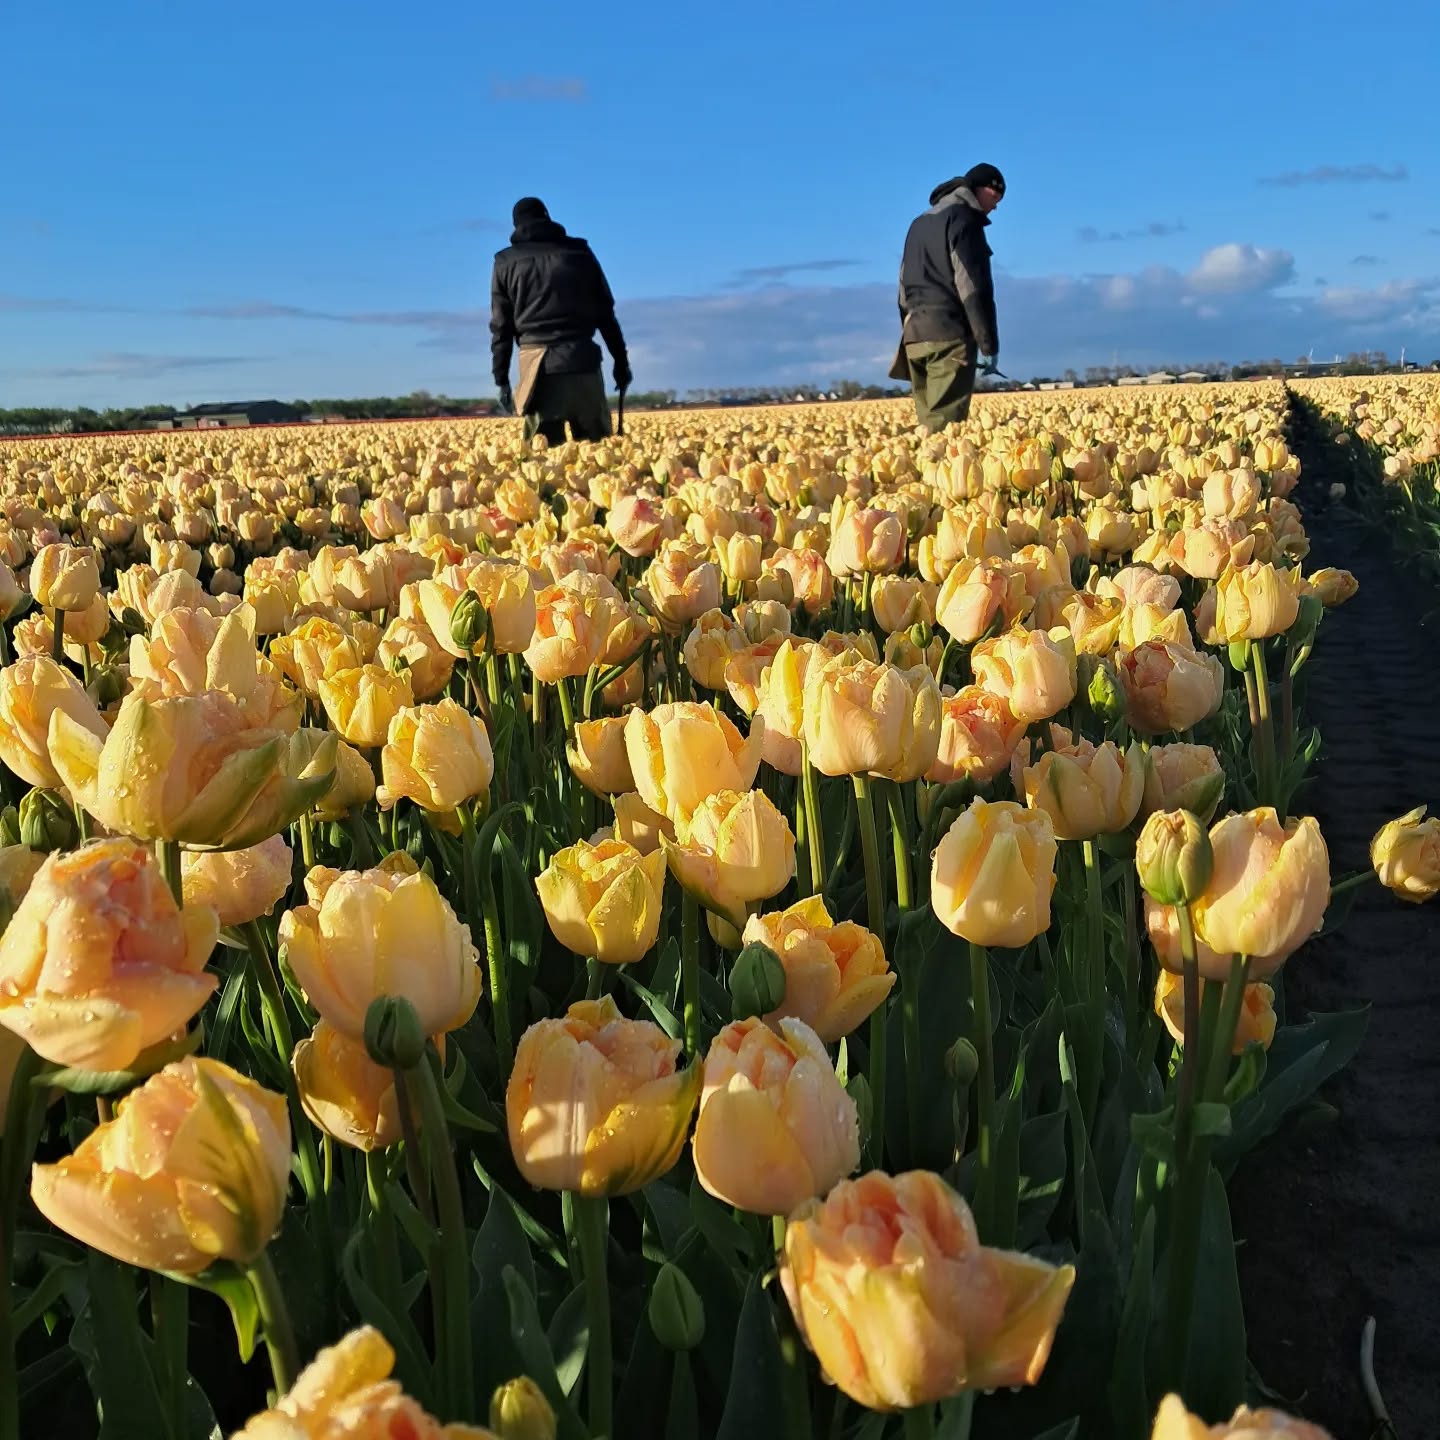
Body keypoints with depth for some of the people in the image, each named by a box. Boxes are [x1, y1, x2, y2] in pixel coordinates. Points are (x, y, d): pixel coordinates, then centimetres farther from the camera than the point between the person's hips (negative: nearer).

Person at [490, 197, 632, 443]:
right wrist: (621, 361, 16)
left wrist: (501, 380, 9)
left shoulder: (507, 262, 10)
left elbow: (501, 327, 7)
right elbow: (605, 313, 12)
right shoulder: (579, 252, 12)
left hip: (537, 365, -1)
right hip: (581, 360, 1)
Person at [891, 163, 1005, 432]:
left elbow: (904, 286, 23)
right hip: (949, 334, -8)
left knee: (928, 425, 5)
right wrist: (989, 344, -11)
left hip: (915, 335, 8)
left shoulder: (920, 223, 24)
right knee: (945, 427, -13)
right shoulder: (963, 219, -3)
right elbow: (973, 287, -11)